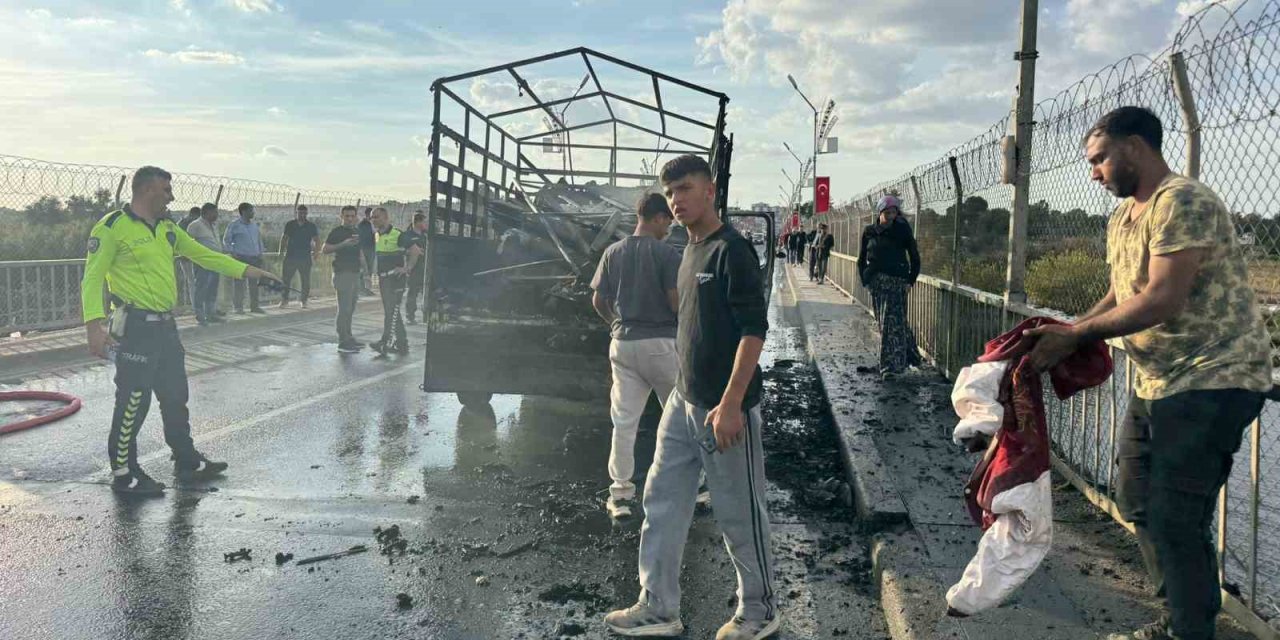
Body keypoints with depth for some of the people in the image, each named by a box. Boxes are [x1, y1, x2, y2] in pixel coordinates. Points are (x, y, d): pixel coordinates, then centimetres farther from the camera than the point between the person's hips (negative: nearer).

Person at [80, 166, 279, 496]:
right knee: (133, 401, -3)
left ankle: (187, 462, 29)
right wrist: (94, 324, -23)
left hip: (165, 326, 8)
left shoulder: (167, 228, 13)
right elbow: (93, 277, -14)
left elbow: (202, 254, 20)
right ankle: (124, 474, 11)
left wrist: (245, 270, 13)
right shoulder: (112, 227, -11)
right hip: (135, 328, -8)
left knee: (176, 396, 16)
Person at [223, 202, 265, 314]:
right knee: (239, 283, -5)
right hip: (241, 258, -5)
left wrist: (260, 253, 12)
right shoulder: (234, 225, -2)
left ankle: (254, 306, 15)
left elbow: (259, 239, 21)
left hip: (255, 258, 5)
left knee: (254, 283, 8)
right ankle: (238, 307, 1)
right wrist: (232, 252, -9)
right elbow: (226, 240, 0)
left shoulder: (254, 225, 14)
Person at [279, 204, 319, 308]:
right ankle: (284, 299, 10)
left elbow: (317, 240, 9)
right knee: (286, 279, 0)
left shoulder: (311, 226, 4)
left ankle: (304, 300, 12)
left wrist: (315, 251, -1)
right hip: (290, 256, 1)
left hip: (305, 257, -1)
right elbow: (284, 238, 14)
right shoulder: (290, 224, 6)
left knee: (305, 281, 2)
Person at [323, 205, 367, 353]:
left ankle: (348, 338, 22)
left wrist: (362, 260, 14)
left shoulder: (356, 232, 16)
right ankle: (343, 342, -9)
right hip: (343, 273, -8)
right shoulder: (337, 231, -7)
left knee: (350, 308, 14)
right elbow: (324, 249, -16)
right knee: (344, 309, -10)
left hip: (355, 273, 8)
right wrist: (343, 244, -25)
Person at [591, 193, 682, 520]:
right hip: (660, 343, -4)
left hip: (623, 344, 4)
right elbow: (676, 302, -14)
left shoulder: (613, 252, 5)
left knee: (624, 421, 6)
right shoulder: (666, 252, -10)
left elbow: (598, 301, 8)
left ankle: (621, 494, 7)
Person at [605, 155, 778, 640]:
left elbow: (754, 329, -19)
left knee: (739, 514, 5)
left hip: (725, 408, -9)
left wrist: (731, 404, -24)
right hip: (684, 401, 9)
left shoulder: (732, 250, -14)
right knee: (662, 504, 11)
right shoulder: (690, 252, 13)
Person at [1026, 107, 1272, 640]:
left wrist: (1075, 335, -20)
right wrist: (1063, 334, 0)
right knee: (1137, 499, 18)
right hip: (1156, 381, 10)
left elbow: (1161, 300, -26)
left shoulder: (1183, 202, -18)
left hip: (1211, 380, -10)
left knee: (1175, 518, -10)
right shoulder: (1121, 219, 13)